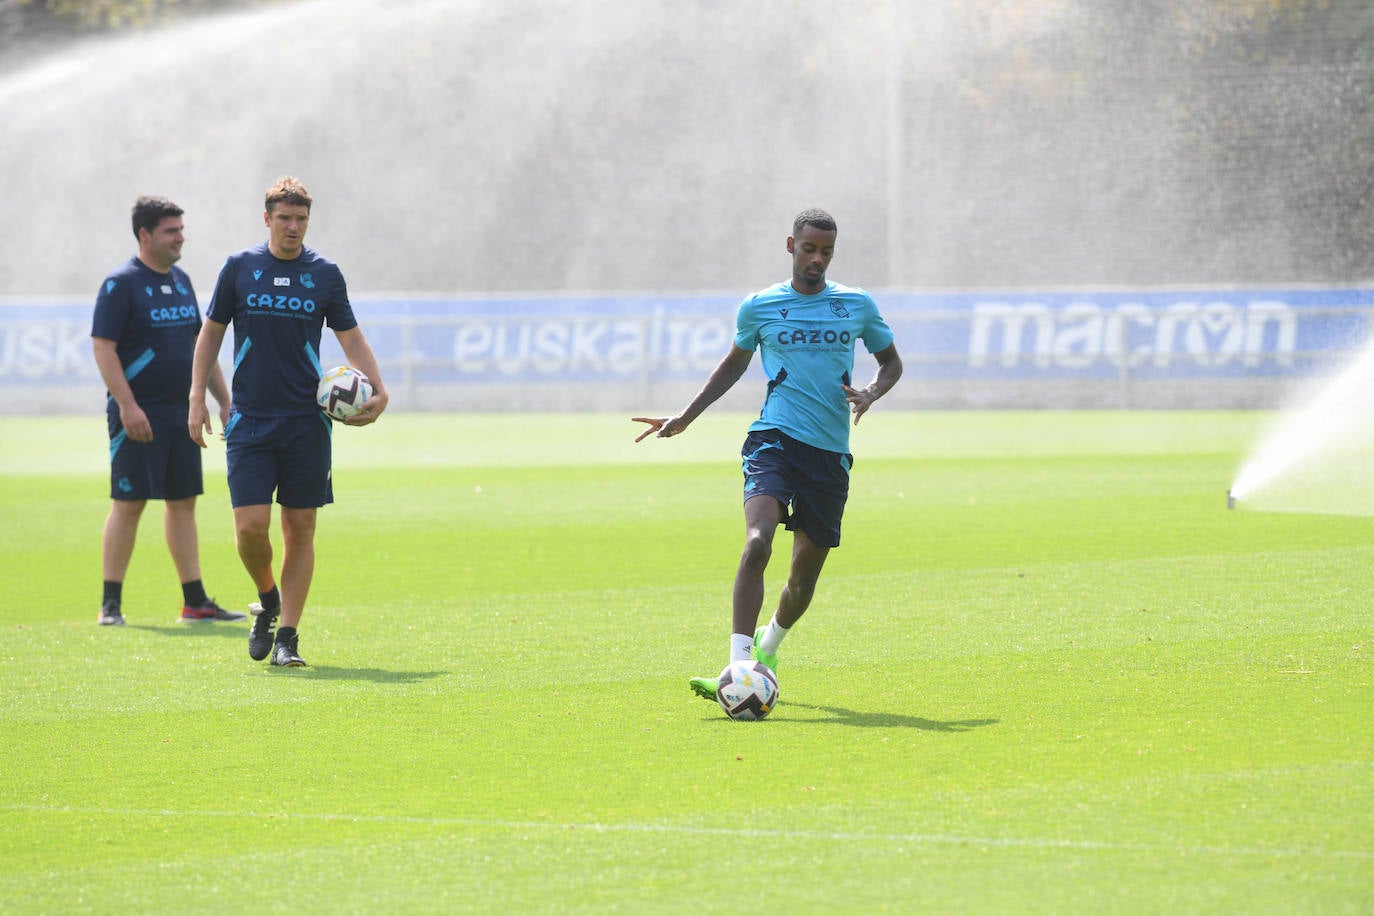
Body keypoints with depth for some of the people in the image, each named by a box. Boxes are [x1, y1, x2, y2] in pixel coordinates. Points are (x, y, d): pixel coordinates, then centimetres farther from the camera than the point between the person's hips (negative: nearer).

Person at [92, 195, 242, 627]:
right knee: (128, 504, -5)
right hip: (138, 415, -7)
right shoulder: (121, 283, -8)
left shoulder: (181, 280, 14)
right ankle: (111, 603, -1)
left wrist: (224, 400, 16)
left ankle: (196, 601, 11)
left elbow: (200, 344, 21)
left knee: (183, 502, 8)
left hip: (182, 410, 7)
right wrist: (127, 405, -21)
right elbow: (103, 348, -13)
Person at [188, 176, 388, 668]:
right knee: (250, 525, -11)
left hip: (306, 421, 1)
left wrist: (377, 390, -5)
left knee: (300, 529, 0)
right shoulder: (239, 268, 4)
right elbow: (211, 332, 11)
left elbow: (351, 337, 10)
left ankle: (287, 636, 7)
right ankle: (267, 600, 18)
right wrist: (197, 397, 4)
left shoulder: (324, 273, 4)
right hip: (249, 420, -1)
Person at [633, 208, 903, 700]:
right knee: (757, 543, -27)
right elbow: (735, 363, 23)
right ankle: (738, 668, -32)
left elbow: (891, 361, 21)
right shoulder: (759, 307, 6)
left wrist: (870, 393, -1)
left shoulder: (857, 306, 9)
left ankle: (769, 646, 40)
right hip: (774, 438, -2)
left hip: (831, 454, 2)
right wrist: (685, 418, 18)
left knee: (806, 571, 9)